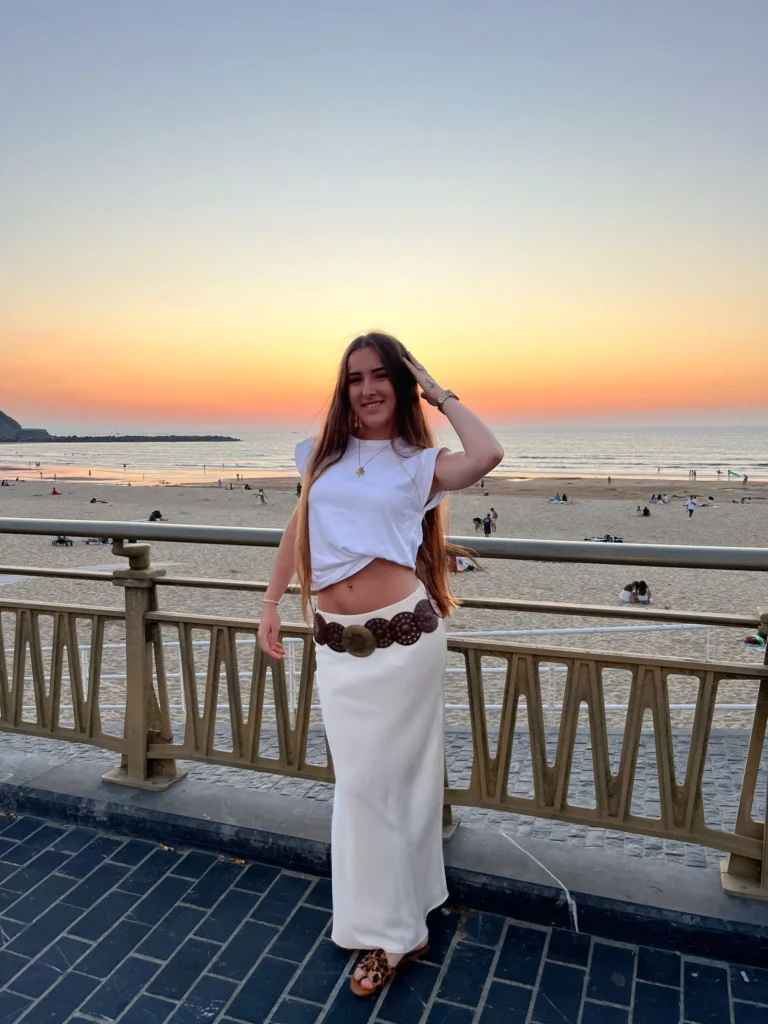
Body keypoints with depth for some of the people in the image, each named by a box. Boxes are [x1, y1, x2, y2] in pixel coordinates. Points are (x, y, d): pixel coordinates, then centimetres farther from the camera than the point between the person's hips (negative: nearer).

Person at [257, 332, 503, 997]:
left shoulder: (420, 463, -3)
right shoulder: (326, 454, 9)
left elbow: (488, 455, -22)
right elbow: (298, 529, 17)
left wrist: (439, 393, -8)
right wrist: (271, 605, 15)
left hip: (403, 637, -4)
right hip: (337, 645, 4)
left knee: (386, 779, 5)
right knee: (361, 782, 15)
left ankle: (391, 929, 29)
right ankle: (393, 926, 37)